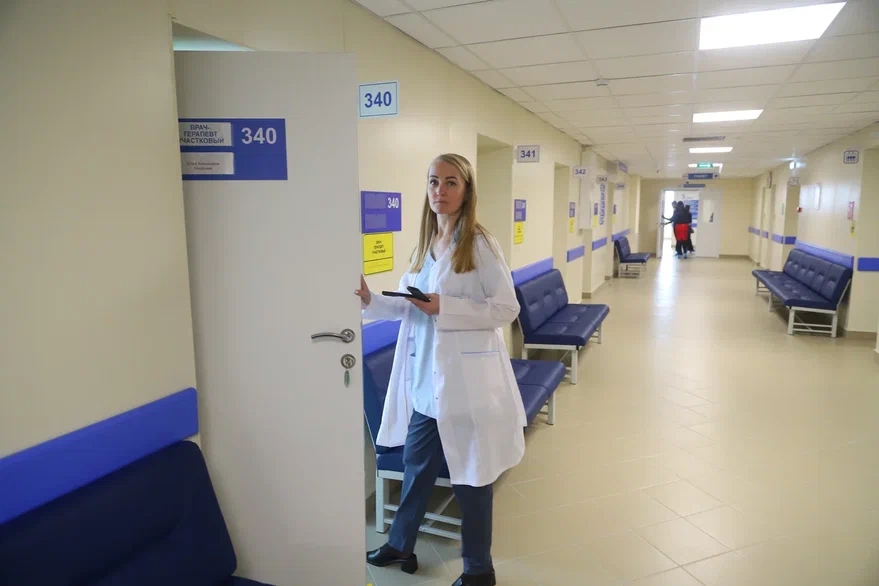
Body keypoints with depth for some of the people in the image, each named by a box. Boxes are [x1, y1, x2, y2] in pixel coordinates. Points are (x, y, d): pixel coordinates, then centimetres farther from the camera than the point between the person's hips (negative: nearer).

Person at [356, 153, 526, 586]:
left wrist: (445, 307, -21)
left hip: (466, 380, -6)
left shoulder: (479, 244, -11)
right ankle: (400, 545, 42)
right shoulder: (426, 243, 9)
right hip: (424, 379, 7)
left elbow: (507, 308, -15)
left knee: (470, 475, 9)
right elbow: (409, 307, 12)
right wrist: (370, 301, -4)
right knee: (416, 464, 20)